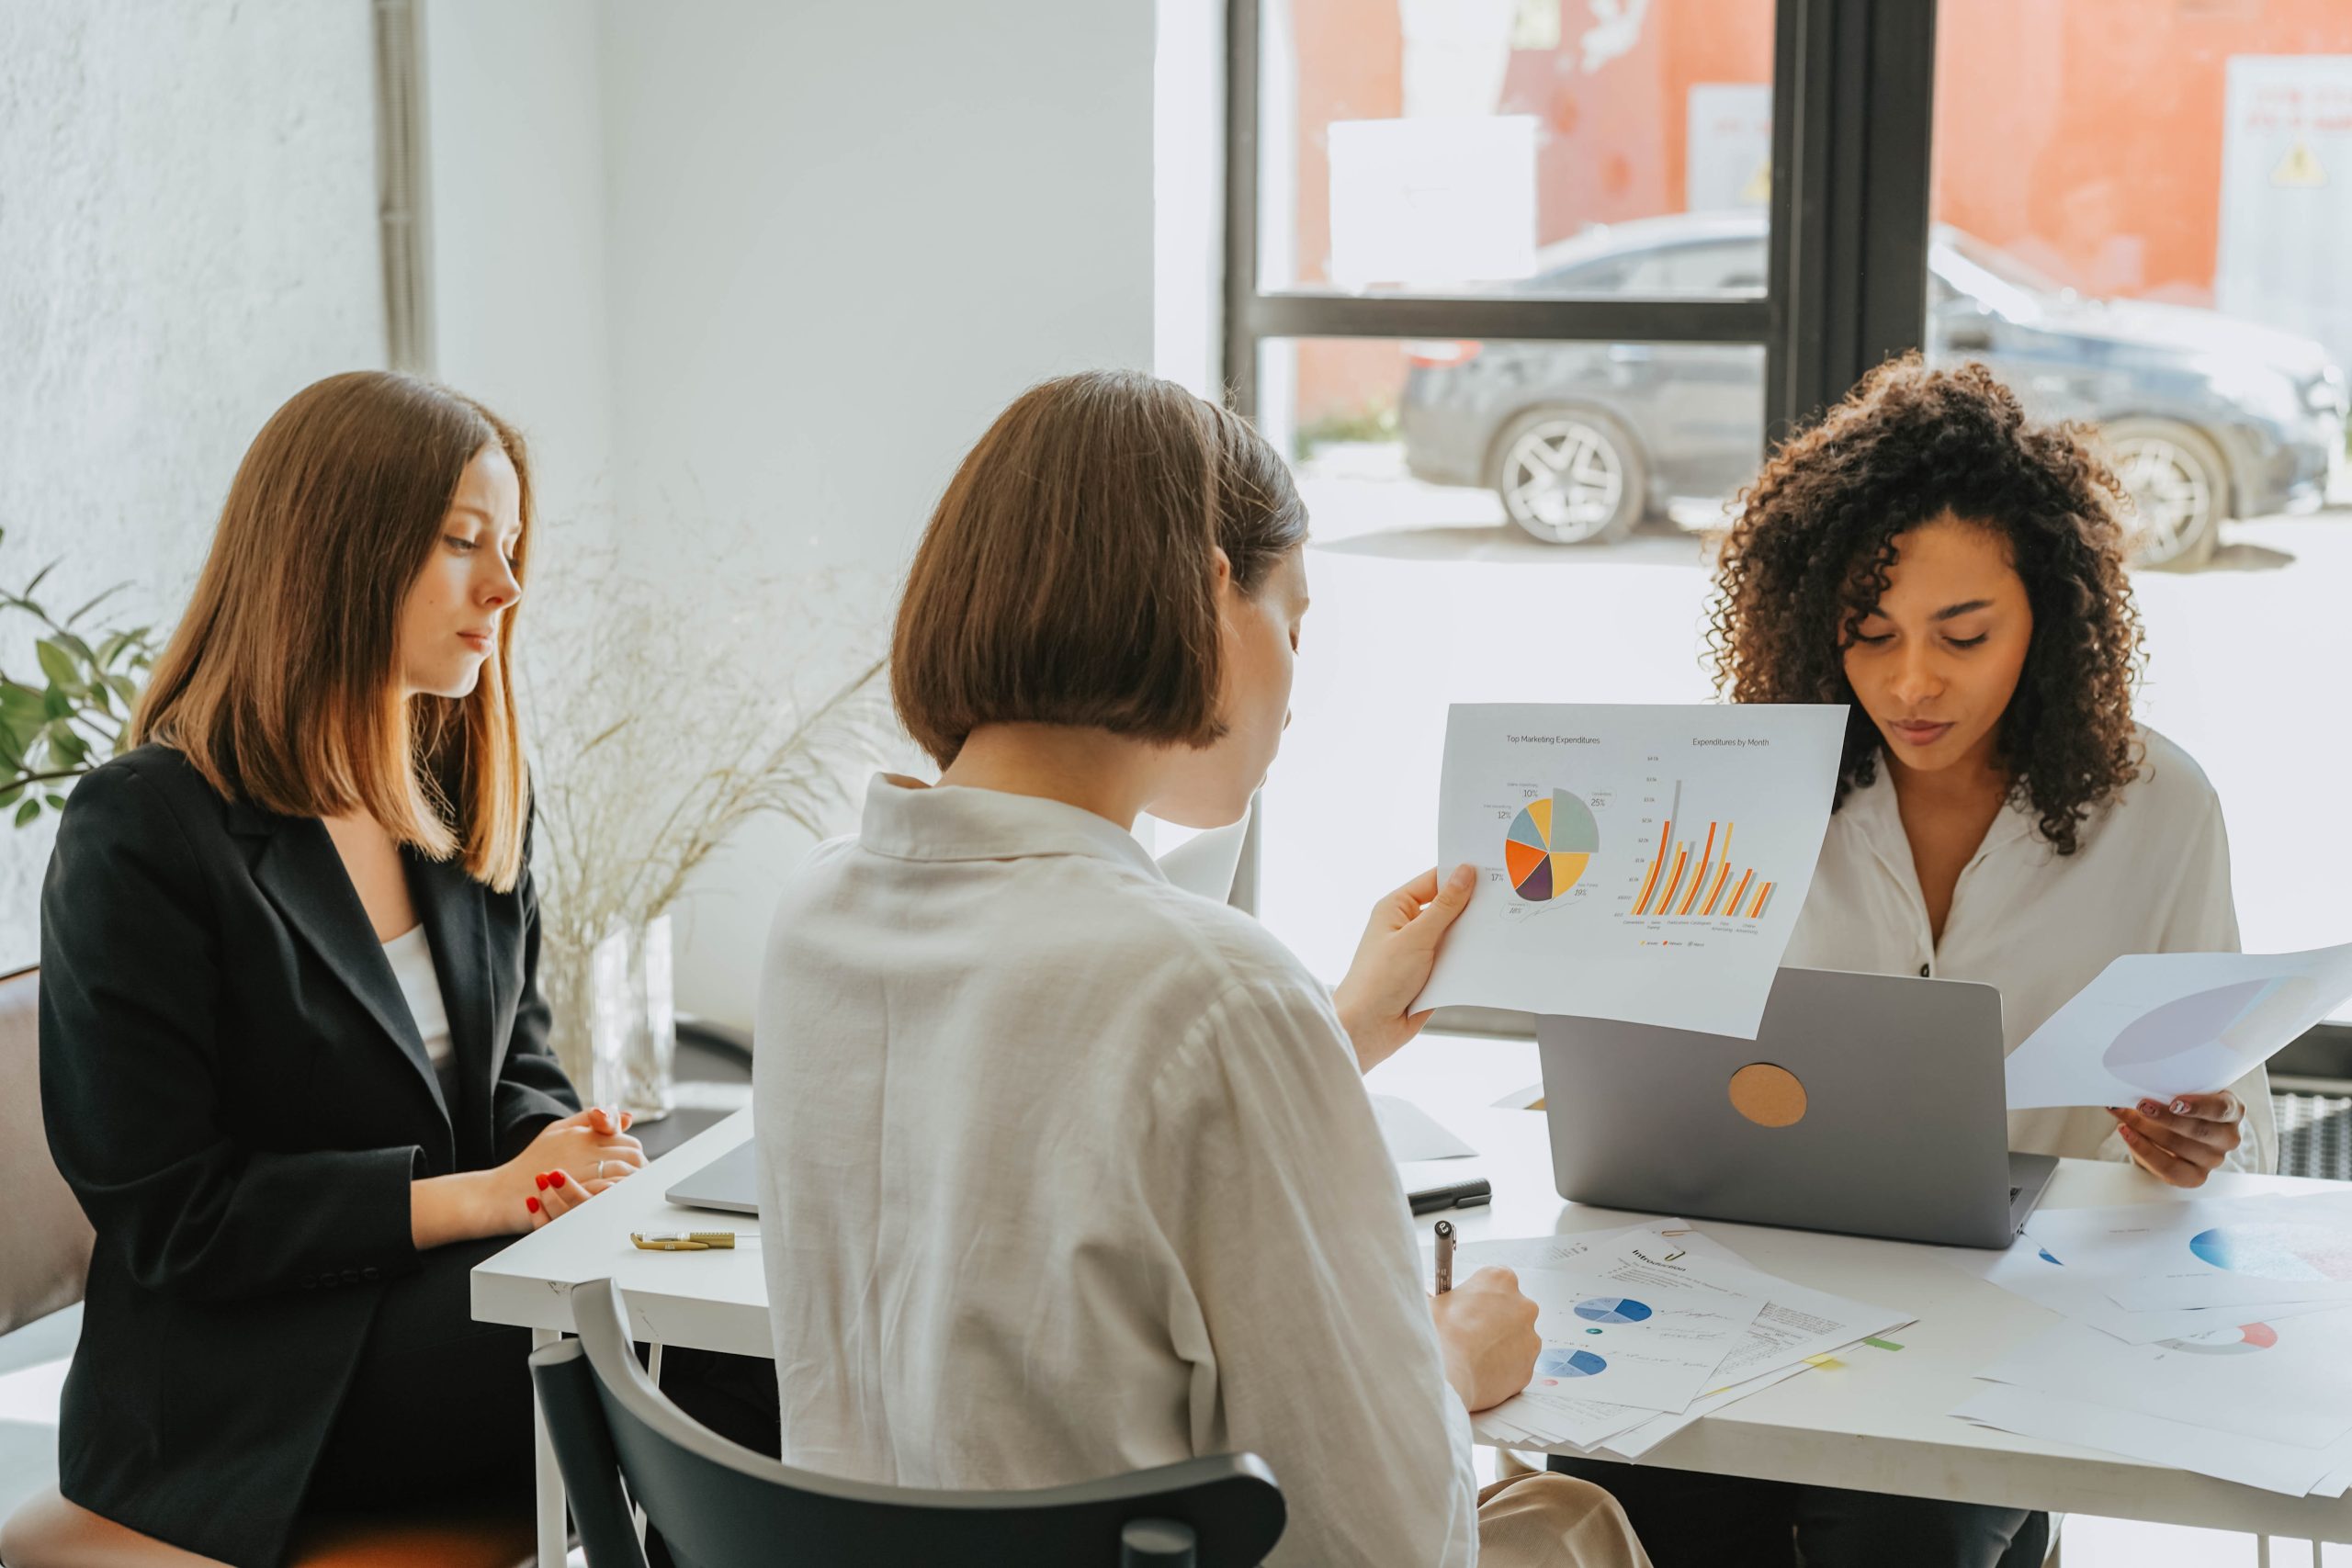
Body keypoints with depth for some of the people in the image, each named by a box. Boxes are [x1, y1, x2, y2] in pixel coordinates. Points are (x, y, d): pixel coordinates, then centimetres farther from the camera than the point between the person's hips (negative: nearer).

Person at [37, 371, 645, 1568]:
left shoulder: (469, 797, 12)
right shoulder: (138, 833, -11)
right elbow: (164, 1208, -13)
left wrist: (555, 1145, -8)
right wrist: (474, 1196, -18)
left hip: (449, 1296, 7)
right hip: (255, 1390, -7)